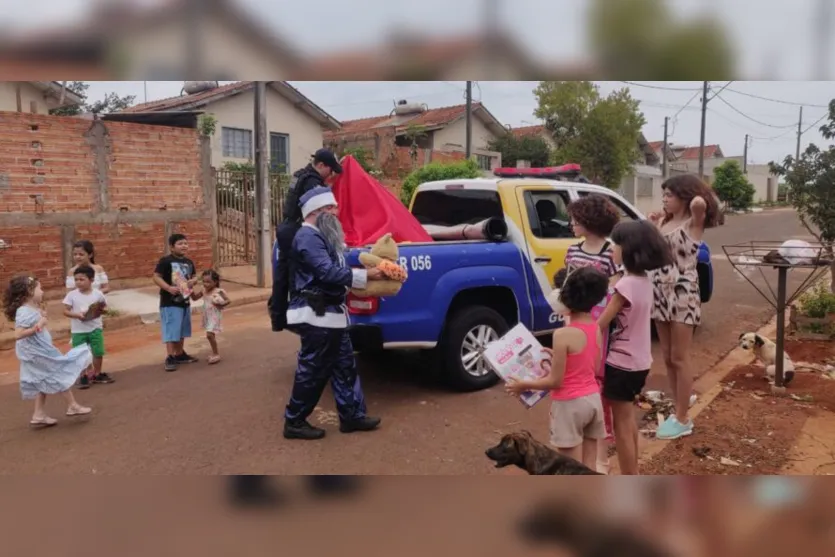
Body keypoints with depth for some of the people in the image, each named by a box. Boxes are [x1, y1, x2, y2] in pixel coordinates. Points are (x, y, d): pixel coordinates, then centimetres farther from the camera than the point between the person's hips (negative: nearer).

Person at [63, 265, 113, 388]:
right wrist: (77, 315, -22)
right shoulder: (71, 295, -7)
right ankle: (84, 376, 23)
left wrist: (100, 310, -17)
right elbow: (66, 311, -5)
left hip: (95, 328, 1)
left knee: (98, 352, 7)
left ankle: (97, 374, 27)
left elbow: (104, 307, 6)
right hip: (78, 331, -1)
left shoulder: (98, 294, -5)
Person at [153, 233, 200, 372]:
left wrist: (193, 281, -5)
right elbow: (156, 277, -16)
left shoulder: (189, 262, 9)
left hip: (185, 301, 8)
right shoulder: (165, 261, -13)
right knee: (171, 331, -8)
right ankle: (170, 358, -3)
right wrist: (169, 288, -28)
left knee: (182, 331, 17)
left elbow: (194, 277, 19)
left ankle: (180, 354, 29)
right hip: (170, 303, -8)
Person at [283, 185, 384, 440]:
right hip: (317, 316, -10)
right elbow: (328, 273, -24)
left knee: (345, 365, 13)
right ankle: (294, 422, 14)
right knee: (313, 371, 0)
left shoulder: (322, 236, 17)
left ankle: (352, 415, 22)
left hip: (331, 314, 10)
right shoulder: (308, 237, -17)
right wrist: (366, 275, -20)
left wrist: (364, 273, 0)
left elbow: (334, 270, 13)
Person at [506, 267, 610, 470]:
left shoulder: (564, 334, -20)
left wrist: (524, 385, -3)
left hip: (570, 404, -7)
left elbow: (555, 381, -16)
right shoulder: (597, 329, 2)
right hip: (593, 399, 7)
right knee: (589, 469, 15)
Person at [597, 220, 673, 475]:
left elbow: (601, 324, -19)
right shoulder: (644, 281, 3)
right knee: (628, 421, 23)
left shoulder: (626, 285, -23)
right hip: (639, 361, 9)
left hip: (622, 363, -9)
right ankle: (632, 475, 36)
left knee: (622, 426, 4)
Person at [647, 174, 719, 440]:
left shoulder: (694, 223, -9)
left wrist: (698, 197, -10)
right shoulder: (665, 221, 11)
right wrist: (653, 226, 6)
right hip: (661, 294, 7)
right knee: (668, 358, 12)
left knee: (679, 359, 0)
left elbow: (700, 203, -31)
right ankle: (678, 411, 24)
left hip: (683, 296, -7)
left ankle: (682, 419, 11)